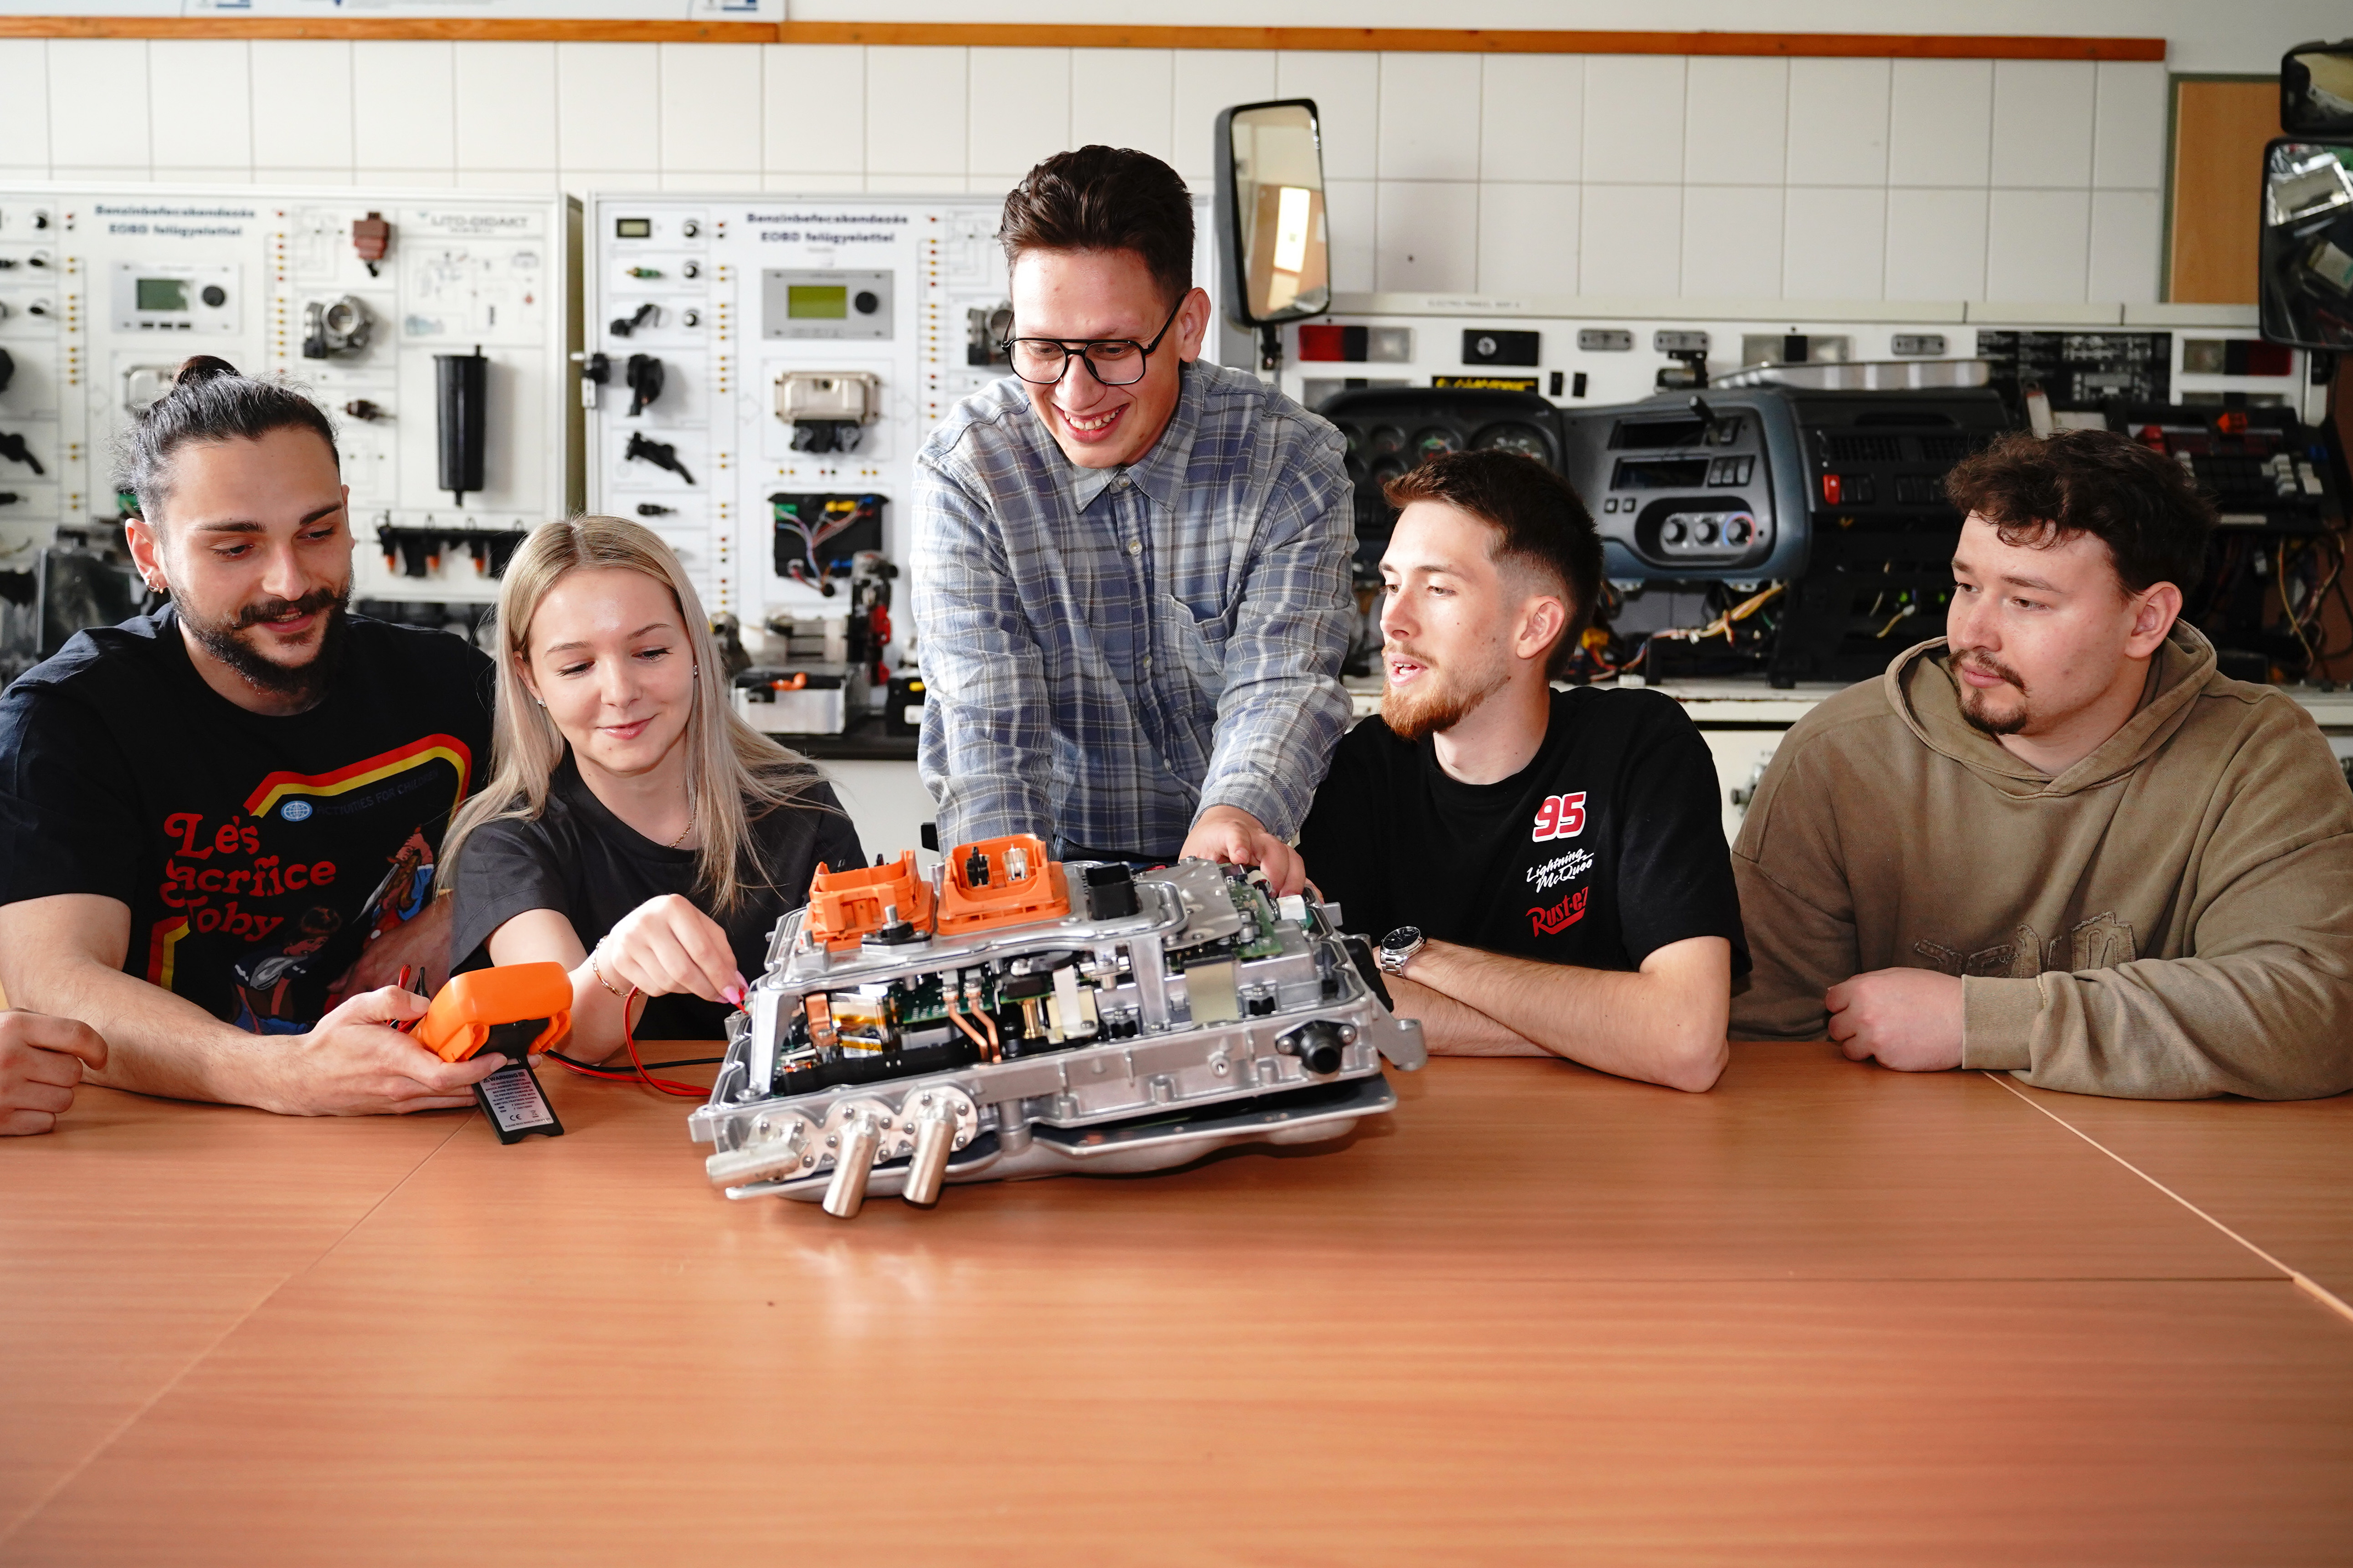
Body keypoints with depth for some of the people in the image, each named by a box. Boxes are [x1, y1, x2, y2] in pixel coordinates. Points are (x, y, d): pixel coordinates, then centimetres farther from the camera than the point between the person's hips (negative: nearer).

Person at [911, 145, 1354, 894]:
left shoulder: (1291, 464, -6)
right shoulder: (964, 472, -8)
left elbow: (1282, 682, -14)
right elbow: (985, 721, -14)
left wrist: (1237, 817, -36)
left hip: (1243, 865, 0)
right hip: (1061, 855, 0)